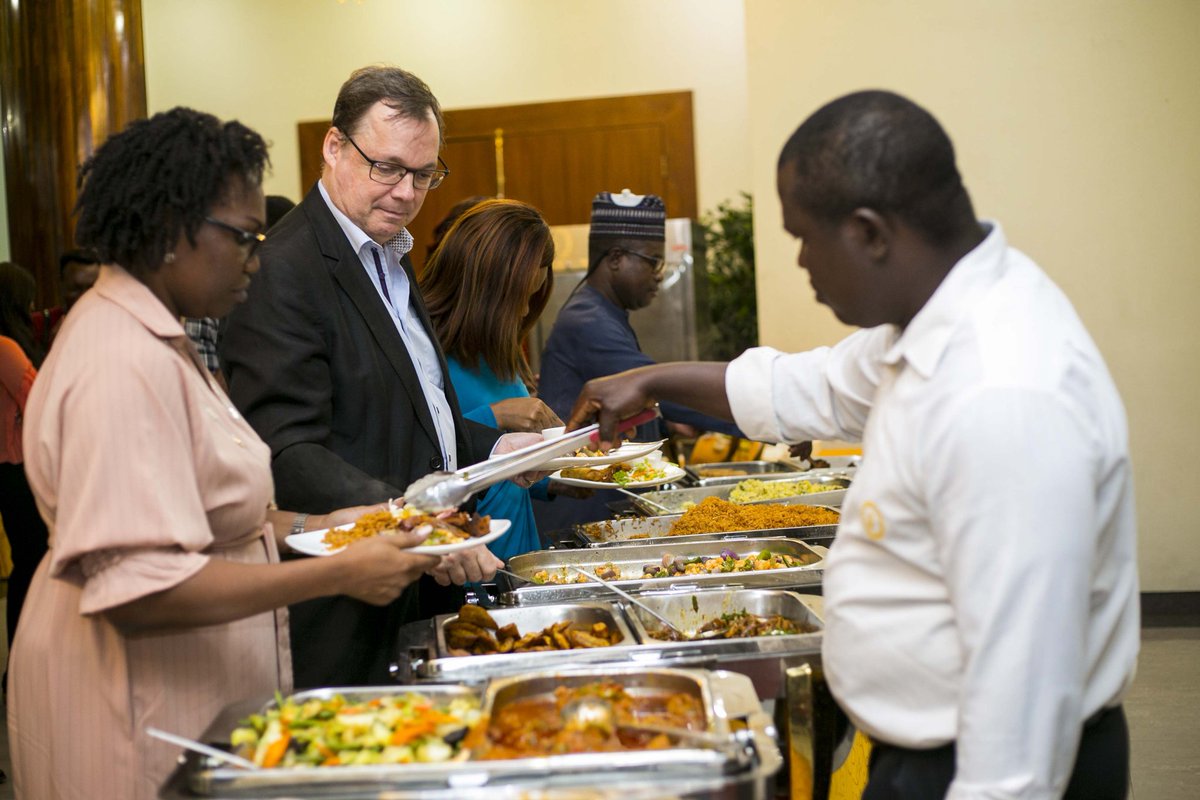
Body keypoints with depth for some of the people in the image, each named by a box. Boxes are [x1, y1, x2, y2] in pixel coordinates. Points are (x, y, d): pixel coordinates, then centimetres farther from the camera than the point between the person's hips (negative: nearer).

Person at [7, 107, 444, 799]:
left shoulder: (160, 341, 10)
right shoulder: (122, 366, -23)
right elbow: (139, 590, -28)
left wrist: (315, 527, 6)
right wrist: (339, 573, -25)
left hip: (197, 688, 10)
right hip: (139, 713, -10)